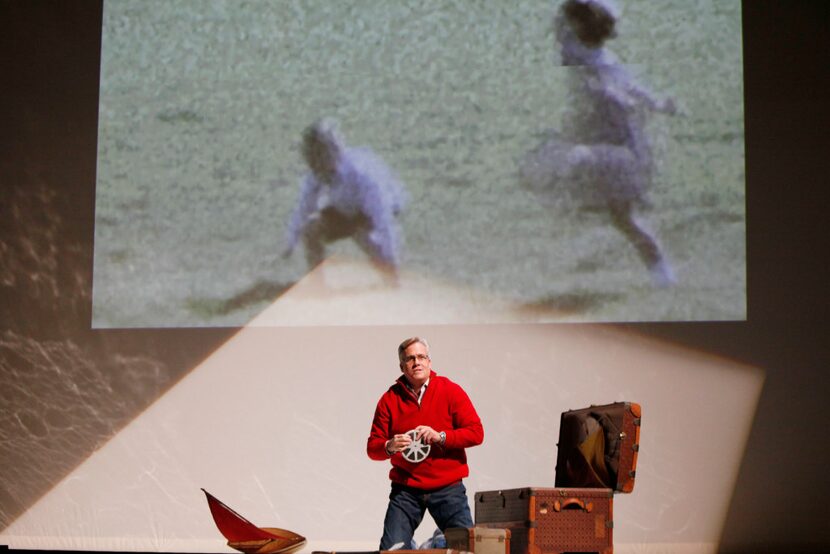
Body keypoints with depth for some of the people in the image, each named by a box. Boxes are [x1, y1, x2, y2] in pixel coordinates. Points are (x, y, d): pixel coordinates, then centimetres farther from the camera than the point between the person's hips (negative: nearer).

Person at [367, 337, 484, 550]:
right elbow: (372, 447, 3)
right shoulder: (390, 399, 4)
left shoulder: (451, 391, 0)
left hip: (448, 488, -1)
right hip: (406, 490, 1)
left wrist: (441, 436, -19)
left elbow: (476, 432, -6)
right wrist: (389, 447, -19)